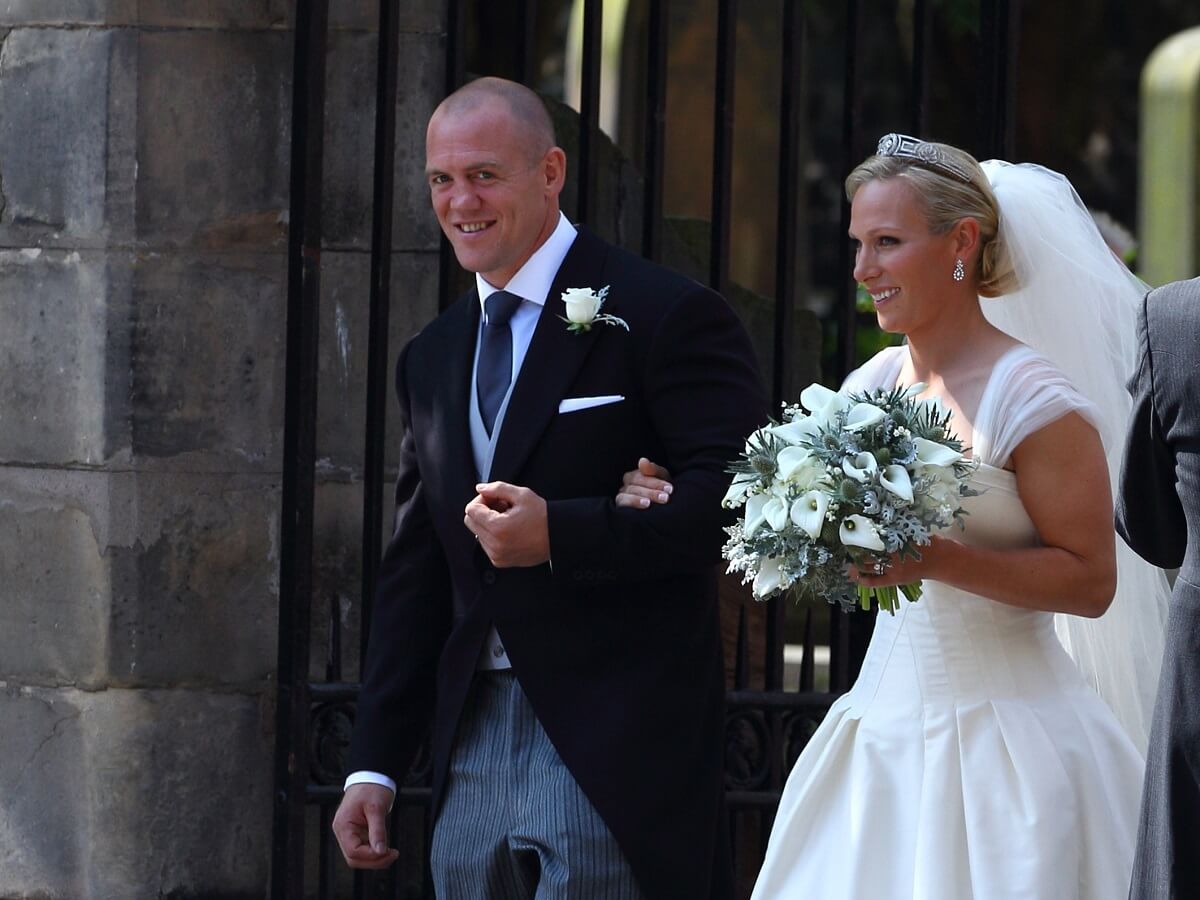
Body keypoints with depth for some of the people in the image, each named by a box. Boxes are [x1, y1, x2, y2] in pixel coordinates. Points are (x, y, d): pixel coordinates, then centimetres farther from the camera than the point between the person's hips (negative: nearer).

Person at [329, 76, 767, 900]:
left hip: (614, 743, -7)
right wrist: (374, 766, 13)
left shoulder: (665, 316, -5)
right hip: (473, 752, 7)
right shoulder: (432, 359, 17)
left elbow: (737, 494, -14)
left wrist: (560, 533, -22)